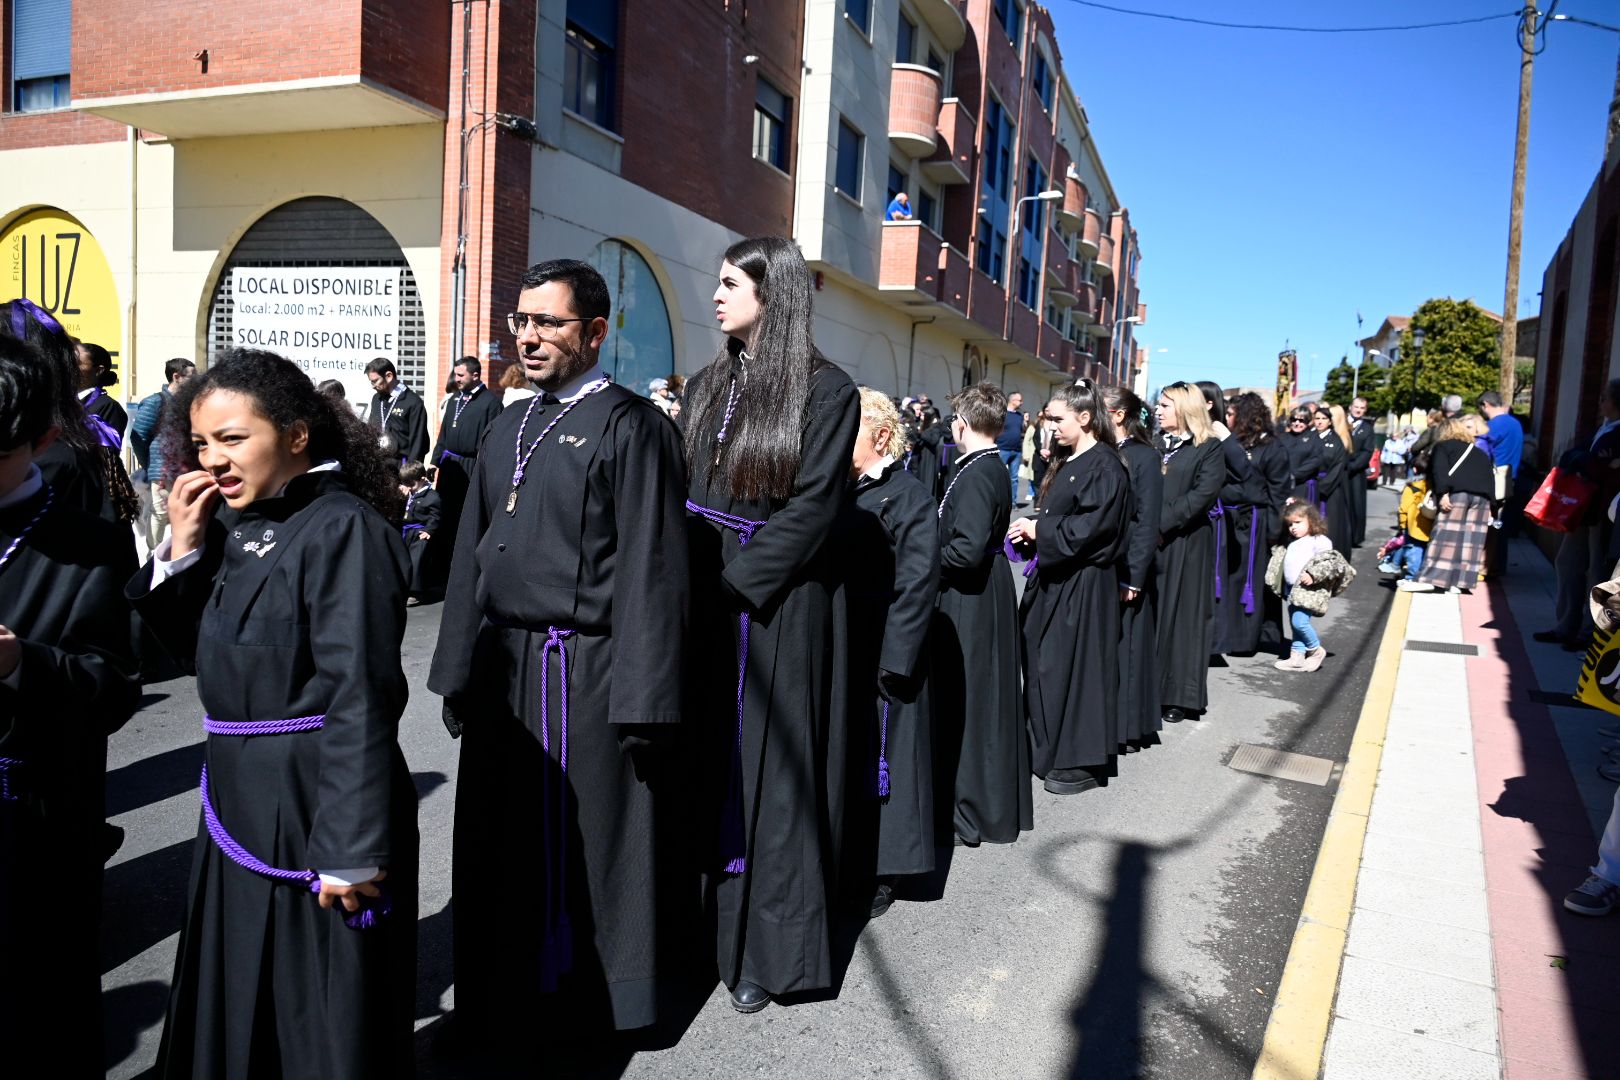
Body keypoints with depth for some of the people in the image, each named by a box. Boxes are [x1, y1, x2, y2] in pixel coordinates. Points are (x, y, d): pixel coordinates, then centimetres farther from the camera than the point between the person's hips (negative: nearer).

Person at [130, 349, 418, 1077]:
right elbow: (196, 654, 12)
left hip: (314, 815, -8)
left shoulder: (344, 529, -18)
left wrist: (351, 850, -22)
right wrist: (181, 550, -2)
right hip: (238, 804, 8)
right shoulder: (235, 528, 7)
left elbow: (359, 697, -22)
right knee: (233, 1012, 23)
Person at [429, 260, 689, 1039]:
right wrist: (457, 674, 12)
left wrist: (641, 704, -18)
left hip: (585, 677, -7)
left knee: (587, 841, 6)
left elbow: (649, 571, -15)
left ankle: (598, 996, 27)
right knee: (502, 839, 15)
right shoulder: (508, 429, 13)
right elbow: (471, 556, 15)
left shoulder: (630, 427, -9)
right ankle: (505, 995, 34)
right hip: (502, 670, 7)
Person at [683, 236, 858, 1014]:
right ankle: (702, 922, 27)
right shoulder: (706, 388, 12)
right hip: (705, 603, 6)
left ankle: (763, 950, 15)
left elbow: (812, 505, -13)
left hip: (777, 609, -6)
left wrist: (735, 584, -16)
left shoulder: (826, 390, -7)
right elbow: (679, 490, 11)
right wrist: (691, 580, -4)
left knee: (766, 768, 1)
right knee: (705, 761, 12)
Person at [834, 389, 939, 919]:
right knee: (839, 754, 15)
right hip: (835, 647, 7)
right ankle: (843, 860, 31)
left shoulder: (905, 496, -12)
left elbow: (917, 583, -17)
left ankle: (880, 871, 19)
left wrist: (894, 661, -21)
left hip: (879, 652, -7)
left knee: (875, 758, 3)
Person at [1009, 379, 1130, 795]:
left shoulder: (1104, 467, -15)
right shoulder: (1067, 462, 13)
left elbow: (1089, 529, -22)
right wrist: (1030, 530, 2)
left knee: (1073, 669, -2)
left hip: (1083, 584, -9)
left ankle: (1082, 763, 9)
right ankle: (1051, 751, 25)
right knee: (1045, 666, 13)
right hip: (1054, 578, 9)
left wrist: (1037, 530, -14)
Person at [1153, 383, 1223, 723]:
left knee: (1181, 614, 2)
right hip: (1149, 542, 4)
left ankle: (1179, 696, 10)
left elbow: (1203, 494, -13)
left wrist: (1162, 521, -18)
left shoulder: (1209, 448, -2)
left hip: (1185, 545, -4)